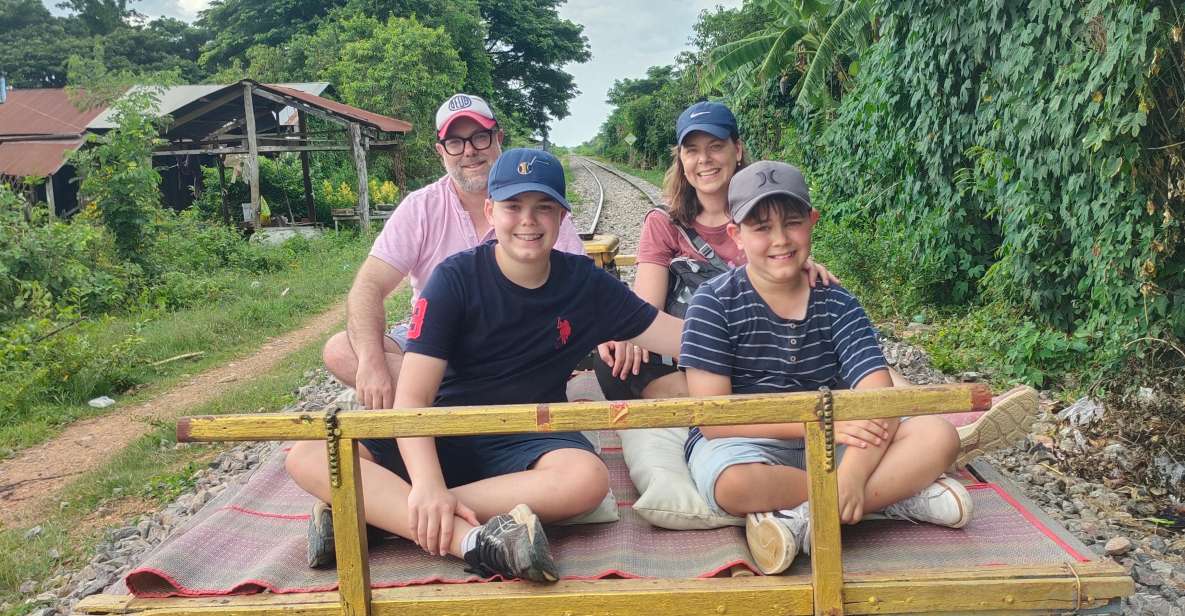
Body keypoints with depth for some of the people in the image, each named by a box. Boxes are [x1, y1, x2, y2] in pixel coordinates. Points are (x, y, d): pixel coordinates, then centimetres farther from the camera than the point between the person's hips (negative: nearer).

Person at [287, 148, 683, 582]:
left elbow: (676, 336, 3)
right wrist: (427, 485, -33)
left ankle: (372, 508, -28)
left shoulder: (584, 282, 0)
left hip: (528, 440, 1)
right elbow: (412, 396, -18)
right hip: (445, 436, -1)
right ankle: (471, 539, -42)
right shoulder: (456, 278, -9)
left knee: (588, 479, -34)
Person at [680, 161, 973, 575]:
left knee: (938, 436, -16)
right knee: (735, 483, -39)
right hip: (743, 443, -3)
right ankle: (898, 492, -19)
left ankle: (806, 517, -25)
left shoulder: (837, 305, -1)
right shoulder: (715, 304, -10)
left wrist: (853, 472, -32)